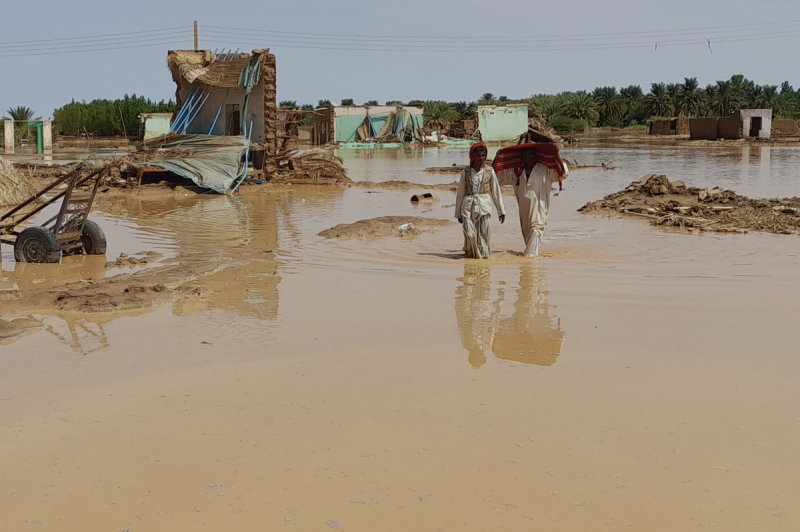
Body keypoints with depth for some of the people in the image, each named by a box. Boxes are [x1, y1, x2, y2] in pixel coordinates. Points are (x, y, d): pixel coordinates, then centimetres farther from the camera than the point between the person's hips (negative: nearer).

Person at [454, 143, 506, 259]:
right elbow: (460, 192, 11)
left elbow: (496, 191, 10)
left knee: (483, 233, -4)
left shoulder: (489, 171, 5)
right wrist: (458, 213, 12)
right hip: (468, 205, 0)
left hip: (484, 204, 0)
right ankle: (470, 252, 17)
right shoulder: (466, 172, 6)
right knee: (469, 234, -8)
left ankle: (483, 253, 19)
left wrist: (501, 210, 9)